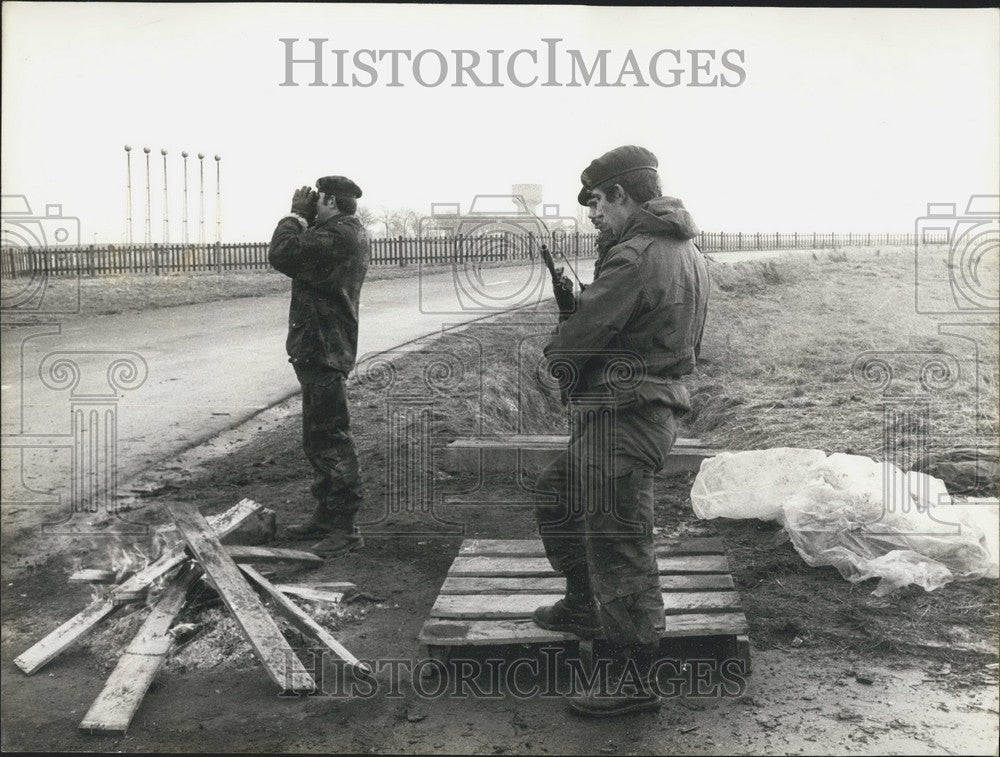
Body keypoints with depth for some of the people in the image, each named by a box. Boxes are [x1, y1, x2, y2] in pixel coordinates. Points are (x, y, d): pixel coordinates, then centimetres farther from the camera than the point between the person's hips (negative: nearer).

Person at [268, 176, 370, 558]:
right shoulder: (351, 233, 16)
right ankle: (326, 516, 28)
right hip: (320, 349, 11)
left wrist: (295, 215, -8)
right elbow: (303, 256, 20)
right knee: (318, 437, 18)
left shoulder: (336, 235, -19)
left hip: (322, 350, -11)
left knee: (331, 438, -8)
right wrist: (304, 219, 7)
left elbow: (281, 254, -22)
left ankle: (345, 528, -4)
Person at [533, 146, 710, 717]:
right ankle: (583, 607, 42)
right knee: (559, 496, 26)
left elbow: (580, 337, -18)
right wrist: (578, 302, 6)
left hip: (620, 413, -10)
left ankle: (638, 681, 9)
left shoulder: (634, 256, -20)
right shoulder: (687, 251, 12)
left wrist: (556, 354, 5)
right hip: (658, 401, 11)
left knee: (618, 548, -2)